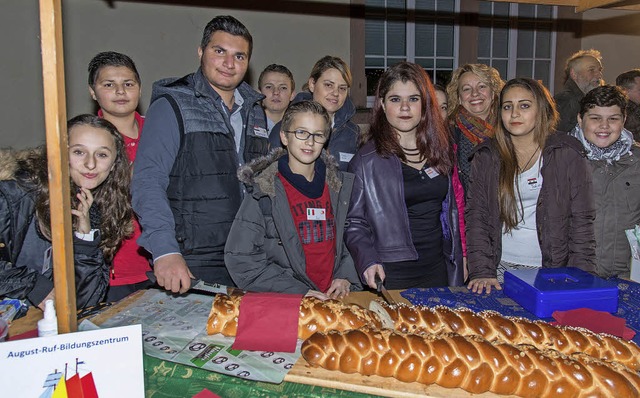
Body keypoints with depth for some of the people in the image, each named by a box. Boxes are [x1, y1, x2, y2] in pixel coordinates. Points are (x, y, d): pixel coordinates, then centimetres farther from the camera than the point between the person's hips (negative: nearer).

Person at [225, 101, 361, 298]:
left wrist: (346, 278, 2)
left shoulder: (340, 185, 12)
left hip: (336, 297, 3)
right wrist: (299, 292, -11)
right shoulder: (264, 192, -3)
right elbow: (240, 258, -6)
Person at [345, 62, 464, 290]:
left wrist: (458, 261, 12)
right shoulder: (367, 158, -8)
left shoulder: (440, 148, 7)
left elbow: (450, 211, 15)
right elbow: (354, 222, -7)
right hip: (391, 276, -4)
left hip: (438, 270, 5)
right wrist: (367, 260, -22)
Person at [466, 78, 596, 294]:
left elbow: (582, 221, 0)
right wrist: (482, 271, -11)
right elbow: (476, 216, 0)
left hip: (551, 272, -1)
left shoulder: (568, 154, 2)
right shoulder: (486, 157, 5)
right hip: (500, 270, 1)